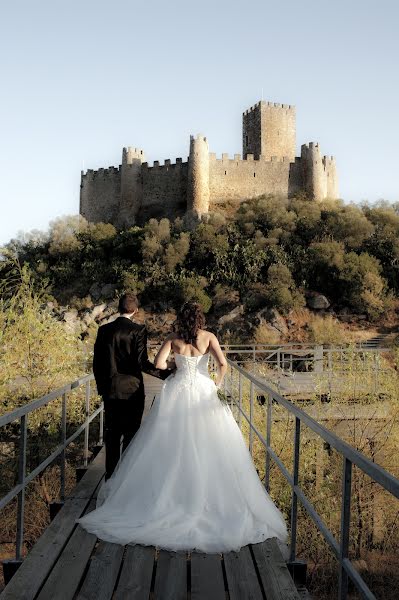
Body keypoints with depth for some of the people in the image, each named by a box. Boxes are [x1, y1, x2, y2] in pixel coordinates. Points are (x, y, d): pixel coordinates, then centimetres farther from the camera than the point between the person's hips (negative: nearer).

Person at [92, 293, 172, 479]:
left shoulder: (104, 330, 1)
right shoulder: (138, 330, -11)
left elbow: (97, 362, 6)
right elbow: (142, 362, -18)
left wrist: (101, 386, 16)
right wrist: (165, 374, -11)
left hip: (110, 391, 4)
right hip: (132, 390, -4)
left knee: (112, 435, 13)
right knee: (130, 434, 7)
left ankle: (111, 474, 20)